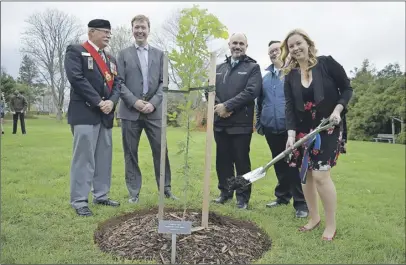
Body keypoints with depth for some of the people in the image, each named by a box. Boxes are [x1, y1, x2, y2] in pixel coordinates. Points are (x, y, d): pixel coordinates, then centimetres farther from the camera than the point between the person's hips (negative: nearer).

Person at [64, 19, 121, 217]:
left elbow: (116, 83, 12)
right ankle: (79, 201, 2)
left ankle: (101, 195, 19)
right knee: (83, 158, -6)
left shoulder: (110, 59, 21)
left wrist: (112, 101, -8)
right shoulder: (75, 51, 1)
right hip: (85, 113, -7)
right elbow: (76, 78, -13)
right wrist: (98, 102, -15)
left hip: (106, 114, 7)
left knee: (104, 157, 8)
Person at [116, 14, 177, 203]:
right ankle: (134, 192, 15)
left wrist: (153, 103, -9)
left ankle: (166, 189, 15)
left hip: (154, 111, 1)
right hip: (130, 111, -1)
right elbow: (119, 82, 0)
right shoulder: (123, 54, 9)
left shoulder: (159, 54, 13)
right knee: (131, 153, 4)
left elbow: (164, 82, 5)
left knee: (160, 150, 2)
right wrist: (134, 101, -13)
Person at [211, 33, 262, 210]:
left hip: (241, 124, -4)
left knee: (241, 161, 2)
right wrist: (218, 107, -9)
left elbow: (251, 91, -12)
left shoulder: (253, 67, 3)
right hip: (220, 123, 5)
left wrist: (227, 106, -15)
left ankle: (243, 196, 15)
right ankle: (225, 192, 26)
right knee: (222, 160, 12)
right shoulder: (219, 68, 17)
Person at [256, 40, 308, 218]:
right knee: (279, 165, 15)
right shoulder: (266, 77, 16)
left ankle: (301, 203, 5)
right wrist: (259, 122, 17)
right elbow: (260, 102, 20)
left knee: (294, 165, -3)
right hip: (272, 129, 6)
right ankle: (282, 196, 28)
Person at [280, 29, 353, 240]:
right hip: (303, 130, 4)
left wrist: (337, 109, -16)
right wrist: (291, 133, -14)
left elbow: (347, 88, 1)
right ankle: (314, 217, 26)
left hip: (327, 128, -4)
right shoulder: (290, 76, 4)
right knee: (305, 174, 7)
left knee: (320, 174, -12)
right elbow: (290, 106, -2)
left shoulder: (327, 63, -5)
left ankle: (331, 225, 6)